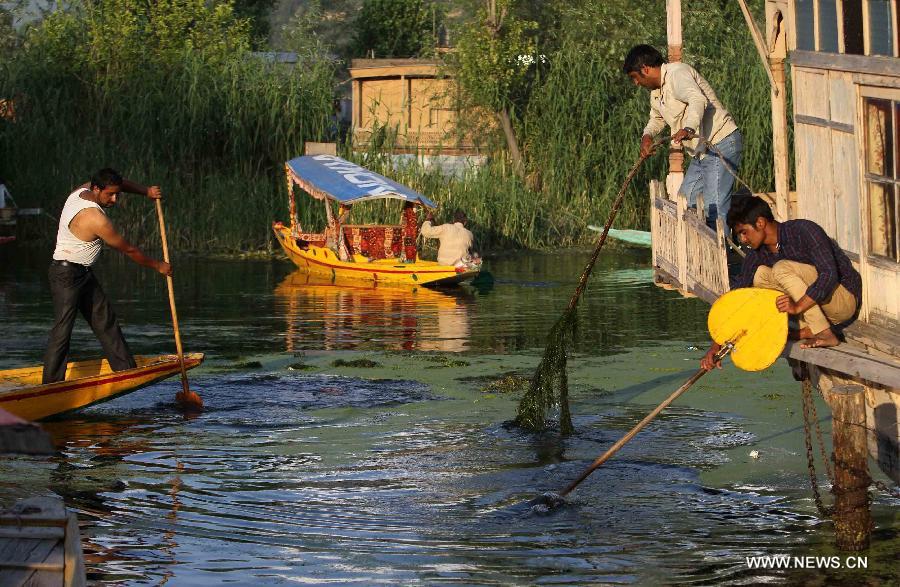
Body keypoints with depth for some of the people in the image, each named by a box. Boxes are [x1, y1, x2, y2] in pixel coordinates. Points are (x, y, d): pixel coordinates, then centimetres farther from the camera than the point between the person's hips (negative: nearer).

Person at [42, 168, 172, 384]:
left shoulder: (82, 191, -1)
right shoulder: (97, 220, -25)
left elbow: (120, 183, 19)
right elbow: (129, 250, -14)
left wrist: (146, 191, 2)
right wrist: (158, 266, -1)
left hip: (83, 273, 10)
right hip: (67, 275, -10)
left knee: (106, 322, 11)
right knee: (62, 329, -12)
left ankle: (128, 370, 16)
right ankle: (51, 384, -12)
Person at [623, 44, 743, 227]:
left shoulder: (677, 74, -15)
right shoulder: (656, 91, 17)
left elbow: (699, 100, -34)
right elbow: (656, 118, 35)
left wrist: (688, 129, -51)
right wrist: (647, 135, 12)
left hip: (721, 145, -11)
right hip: (702, 152, 11)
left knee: (714, 210, -18)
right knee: (686, 202, 14)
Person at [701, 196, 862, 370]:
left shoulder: (804, 231, -20)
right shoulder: (758, 255, 1)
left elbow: (829, 274, -30)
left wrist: (798, 307, -41)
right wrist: (717, 344, -7)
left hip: (846, 298, -7)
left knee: (782, 269, -25)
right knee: (760, 274, -5)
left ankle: (826, 335, -24)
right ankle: (809, 328, -9)